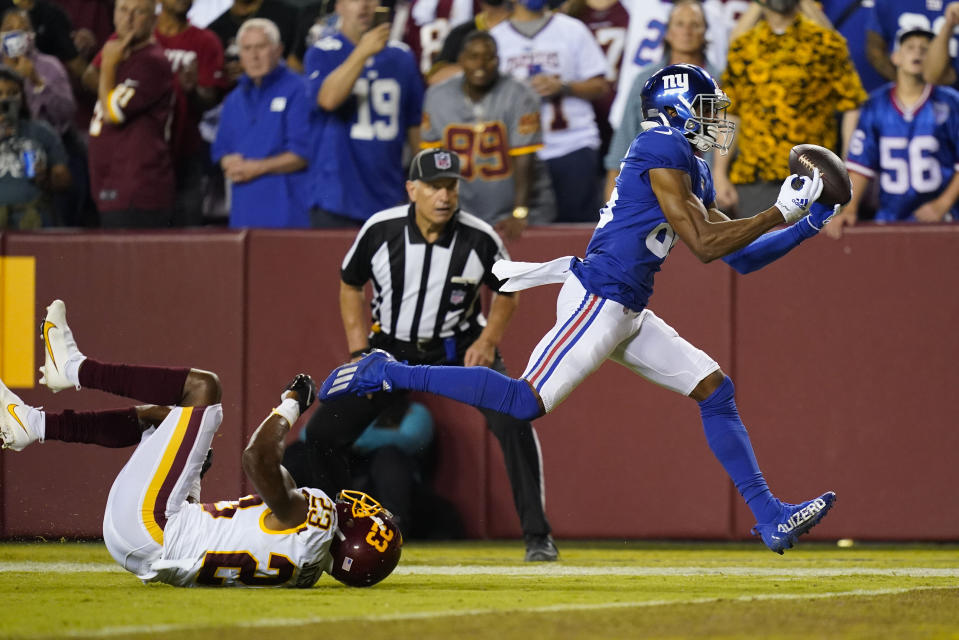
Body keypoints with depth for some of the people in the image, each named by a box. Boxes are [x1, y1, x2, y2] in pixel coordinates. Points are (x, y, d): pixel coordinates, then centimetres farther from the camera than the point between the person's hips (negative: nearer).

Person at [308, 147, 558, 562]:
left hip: (459, 349, -2)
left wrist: (487, 341, -12)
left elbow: (507, 290, 2)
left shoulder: (480, 239, -17)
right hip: (390, 349, 2)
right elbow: (350, 285, 2)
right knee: (322, 433, -5)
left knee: (513, 422, -24)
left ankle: (537, 535, -13)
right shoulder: (380, 231, -15)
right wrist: (360, 352, -5)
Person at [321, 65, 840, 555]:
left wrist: (807, 225, 16)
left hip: (629, 313, 10)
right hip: (598, 299, -10)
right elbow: (704, 245, -16)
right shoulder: (663, 151, -10)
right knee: (526, 403, -17)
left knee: (715, 390, 5)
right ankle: (387, 375, -9)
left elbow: (739, 257, 23)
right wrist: (781, 212, -11)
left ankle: (771, 520, 4)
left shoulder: (695, 172, 19)